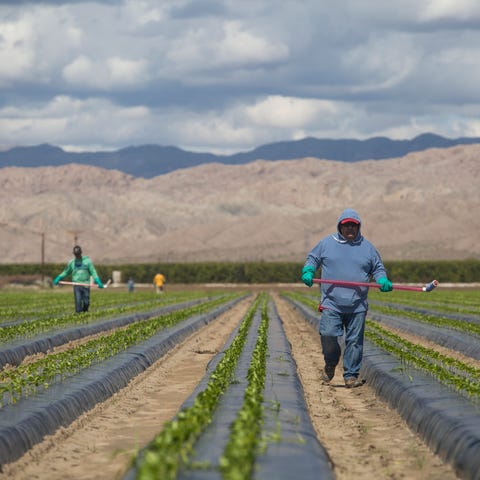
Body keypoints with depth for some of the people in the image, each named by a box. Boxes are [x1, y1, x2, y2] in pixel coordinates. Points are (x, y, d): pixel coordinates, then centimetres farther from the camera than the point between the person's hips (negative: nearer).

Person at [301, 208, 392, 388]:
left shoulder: (367, 247, 12)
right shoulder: (326, 243, 9)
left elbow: (378, 268, 19)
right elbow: (312, 259, 19)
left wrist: (383, 281, -1)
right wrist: (307, 272, -2)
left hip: (357, 306, 1)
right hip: (331, 304, -1)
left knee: (355, 341, 1)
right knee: (328, 335, -14)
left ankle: (351, 375, 11)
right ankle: (331, 363, 16)